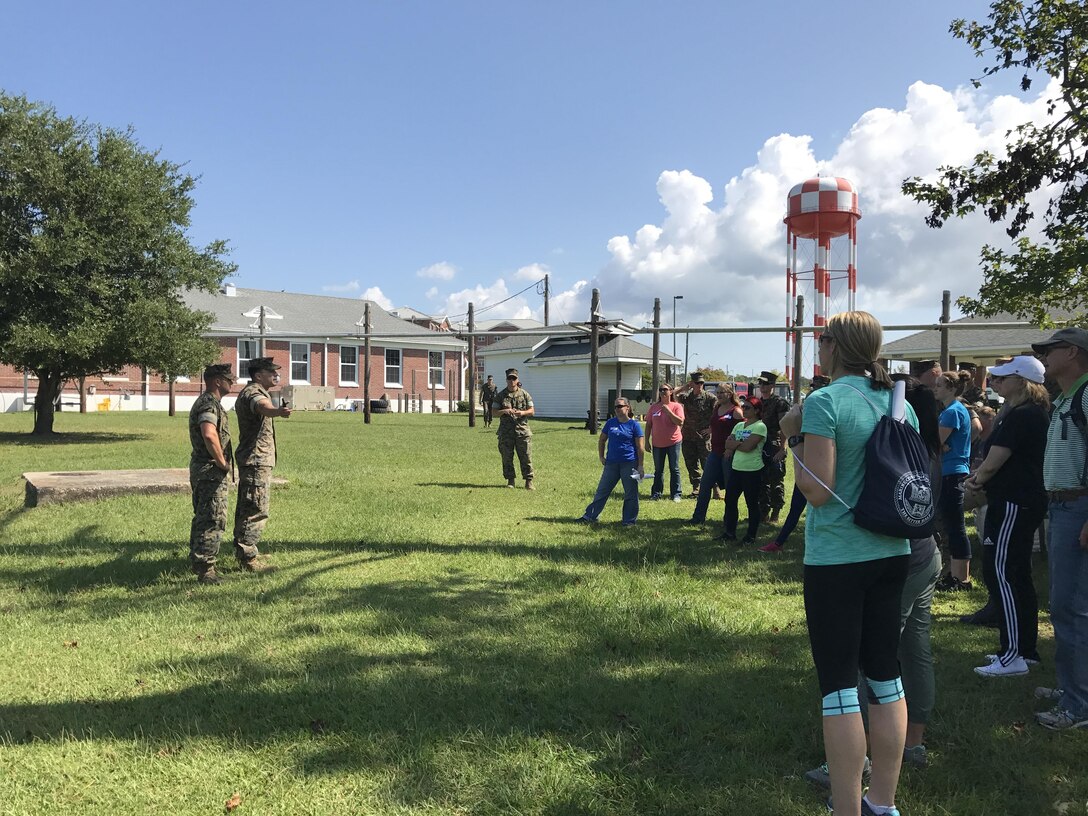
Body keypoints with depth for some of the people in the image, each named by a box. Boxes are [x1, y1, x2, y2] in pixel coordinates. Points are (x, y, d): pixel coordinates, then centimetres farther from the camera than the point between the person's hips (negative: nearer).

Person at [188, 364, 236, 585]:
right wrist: (222, 462, -22)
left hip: (200, 469, 11)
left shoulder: (205, 402, 17)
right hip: (211, 470, -11)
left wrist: (221, 461, 20)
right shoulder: (210, 404, -17)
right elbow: (209, 435, -33)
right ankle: (205, 569, -7)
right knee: (213, 519, -8)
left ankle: (197, 561, 29)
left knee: (202, 517, 19)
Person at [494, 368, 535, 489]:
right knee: (507, 457, 3)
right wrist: (504, 411, -16)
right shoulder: (500, 395, 7)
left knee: (526, 456, -2)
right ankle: (510, 480, 15)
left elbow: (532, 411, 5)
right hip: (506, 431, 1)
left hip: (522, 430, -1)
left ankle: (529, 481, 5)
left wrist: (522, 413, -15)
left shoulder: (525, 394, 7)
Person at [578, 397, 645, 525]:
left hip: (629, 463, -4)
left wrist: (640, 465, -9)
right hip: (611, 463, 4)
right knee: (602, 490, 8)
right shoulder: (611, 422, 6)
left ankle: (629, 520, 14)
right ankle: (590, 516, 15)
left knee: (631, 493, 3)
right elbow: (602, 440, 17)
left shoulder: (634, 424, -5)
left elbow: (640, 447, -5)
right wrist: (601, 457, 8)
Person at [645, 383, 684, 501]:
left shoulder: (676, 406, -4)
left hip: (673, 442, -3)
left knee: (674, 469, 2)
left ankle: (676, 494, 8)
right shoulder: (654, 407, 5)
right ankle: (656, 493, 17)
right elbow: (648, 425, 8)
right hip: (657, 443, 3)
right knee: (658, 470, 10)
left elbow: (680, 422, -16)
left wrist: (668, 411, -21)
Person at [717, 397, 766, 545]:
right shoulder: (739, 425, 13)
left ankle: (751, 536, 13)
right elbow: (728, 443, 4)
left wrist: (733, 444, -5)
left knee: (752, 504, 3)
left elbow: (747, 446, -21)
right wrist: (739, 444, -15)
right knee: (730, 500, 10)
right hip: (736, 469, 7)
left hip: (752, 471, -7)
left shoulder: (760, 426, -10)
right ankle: (730, 533, 21)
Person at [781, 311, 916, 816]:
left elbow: (817, 491, -18)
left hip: (836, 558, -7)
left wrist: (794, 437, -6)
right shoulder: (900, 403, 7)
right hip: (891, 553, 7)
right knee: (885, 676, 15)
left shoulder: (825, 402, -14)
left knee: (839, 685, 1)